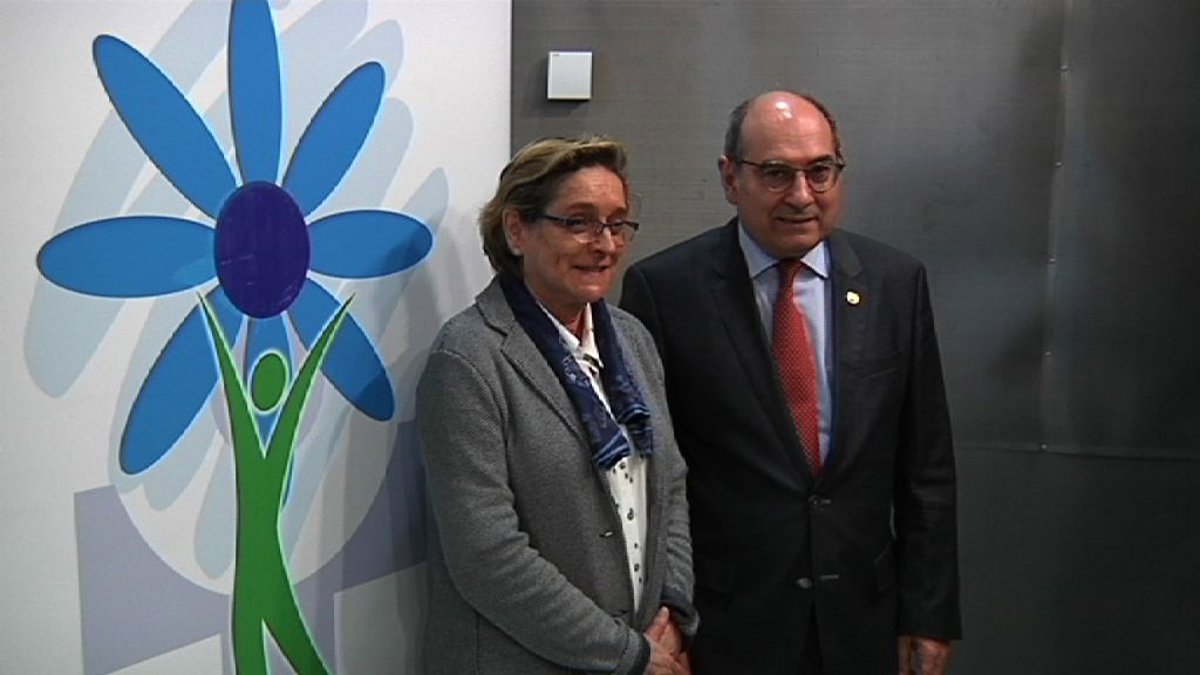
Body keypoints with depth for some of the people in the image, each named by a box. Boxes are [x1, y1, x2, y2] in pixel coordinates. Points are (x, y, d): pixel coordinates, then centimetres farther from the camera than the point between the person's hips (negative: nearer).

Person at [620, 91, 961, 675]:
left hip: (862, 620, 3)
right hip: (722, 625, -3)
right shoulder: (663, 287, -10)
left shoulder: (896, 281, -1)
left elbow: (925, 468, 3)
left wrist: (929, 611, 3)